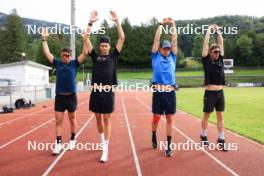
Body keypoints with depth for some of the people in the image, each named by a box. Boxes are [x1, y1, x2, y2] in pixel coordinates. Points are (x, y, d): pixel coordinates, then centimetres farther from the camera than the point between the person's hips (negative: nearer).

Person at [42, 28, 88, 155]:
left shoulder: (74, 64, -1)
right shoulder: (57, 63, 5)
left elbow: (84, 53, -7)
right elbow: (47, 53, 8)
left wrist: (85, 39, -11)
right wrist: (44, 39, 7)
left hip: (71, 96, -2)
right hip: (59, 97, 2)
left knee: (72, 119, 12)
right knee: (58, 121, 1)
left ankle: (72, 140, 28)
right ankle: (58, 144, 7)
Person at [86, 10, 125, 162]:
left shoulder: (113, 56, 5)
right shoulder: (95, 56, 8)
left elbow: (122, 38, -1)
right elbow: (86, 38, 4)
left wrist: (117, 21, -4)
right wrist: (91, 22, -3)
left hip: (108, 92, -2)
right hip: (96, 91, 3)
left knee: (107, 120, 0)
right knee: (98, 118, 14)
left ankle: (105, 150, 2)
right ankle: (102, 142, 34)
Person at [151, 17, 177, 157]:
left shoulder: (172, 57, 15)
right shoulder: (156, 56, 10)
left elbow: (174, 40, 11)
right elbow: (156, 40, 6)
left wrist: (173, 24, 8)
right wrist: (161, 24, 8)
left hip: (170, 92, 2)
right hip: (158, 92, -2)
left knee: (170, 119, 3)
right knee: (156, 117, 8)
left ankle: (168, 146, 11)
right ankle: (154, 137, 35)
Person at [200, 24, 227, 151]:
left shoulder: (220, 60, 8)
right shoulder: (206, 60, -4)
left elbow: (221, 44, 10)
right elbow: (206, 44, -4)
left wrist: (218, 31, 12)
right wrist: (209, 30, 4)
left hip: (220, 93, 5)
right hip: (210, 93, -5)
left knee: (220, 116, 6)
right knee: (206, 116, 8)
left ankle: (221, 140, 13)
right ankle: (203, 136, 25)